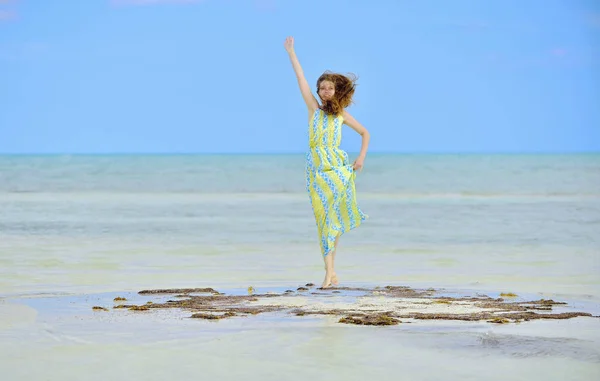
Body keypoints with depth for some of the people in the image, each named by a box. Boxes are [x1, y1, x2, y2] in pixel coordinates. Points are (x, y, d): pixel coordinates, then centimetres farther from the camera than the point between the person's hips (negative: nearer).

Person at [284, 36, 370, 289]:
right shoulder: (313, 107, 8)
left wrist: (361, 157, 5)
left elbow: (365, 133, 18)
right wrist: (291, 52, 7)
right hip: (316, 169, 0)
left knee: (333, 219, -3)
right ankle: (331, 272, -4)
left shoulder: (342, 114, 9)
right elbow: (301, 78, 7)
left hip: (337, 167, 0)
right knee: (324, 219, -3)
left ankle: (330, 271, 4)